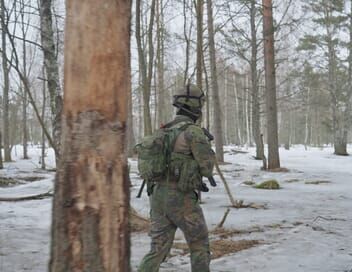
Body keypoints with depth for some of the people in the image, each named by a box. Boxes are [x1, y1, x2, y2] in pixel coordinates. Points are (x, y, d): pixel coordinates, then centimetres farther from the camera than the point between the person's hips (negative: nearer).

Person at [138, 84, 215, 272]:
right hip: (181, 200, -7)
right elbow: (207, 168, -10)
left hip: (159, 197, 7)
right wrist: (208, 149, 11)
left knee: (158, 250, 9)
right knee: (199, 245, 12)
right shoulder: (193, 131, -12)